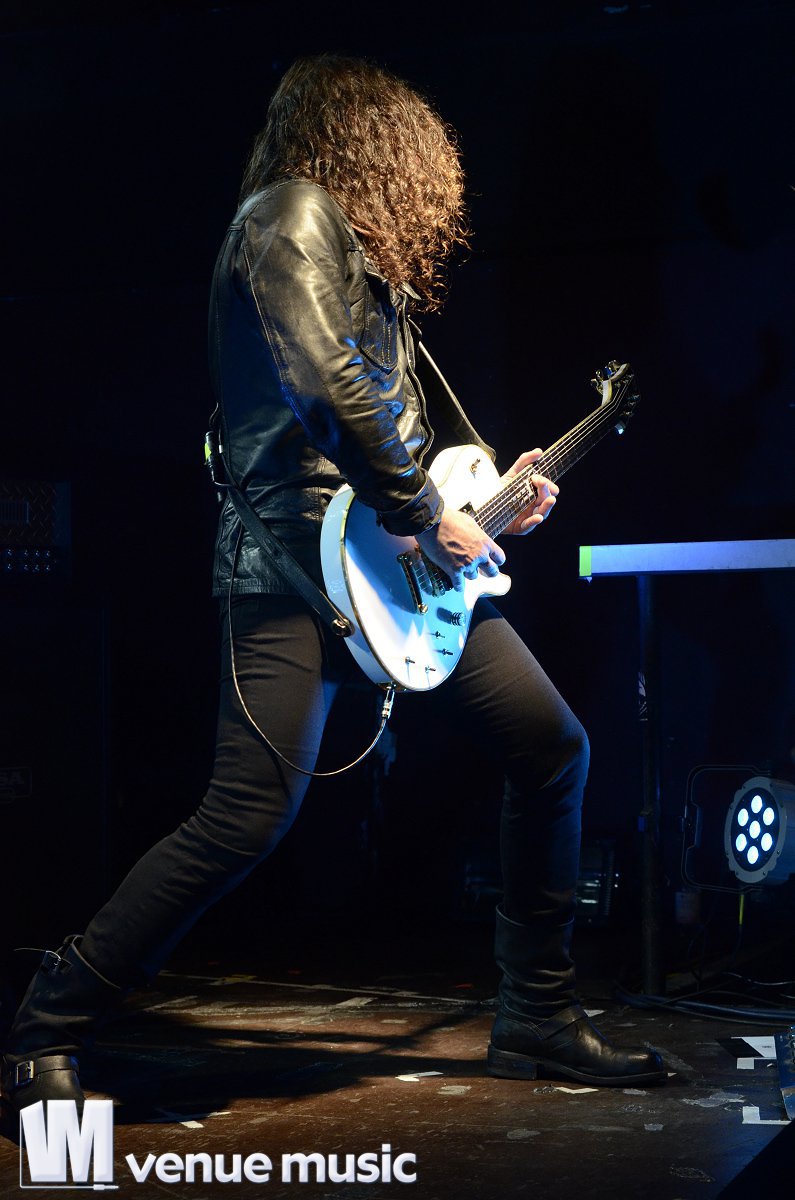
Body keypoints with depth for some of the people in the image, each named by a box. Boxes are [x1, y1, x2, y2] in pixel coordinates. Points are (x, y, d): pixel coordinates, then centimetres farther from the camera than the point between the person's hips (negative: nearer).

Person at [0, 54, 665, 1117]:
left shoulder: (362, 251, 24)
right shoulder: (297, 213, -6)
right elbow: (332, 392, -19)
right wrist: (432, 520, -14)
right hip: (300, 567, -10)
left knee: (554, 748, 8)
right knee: (247, 821, -17)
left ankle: (538, 1019, 19)